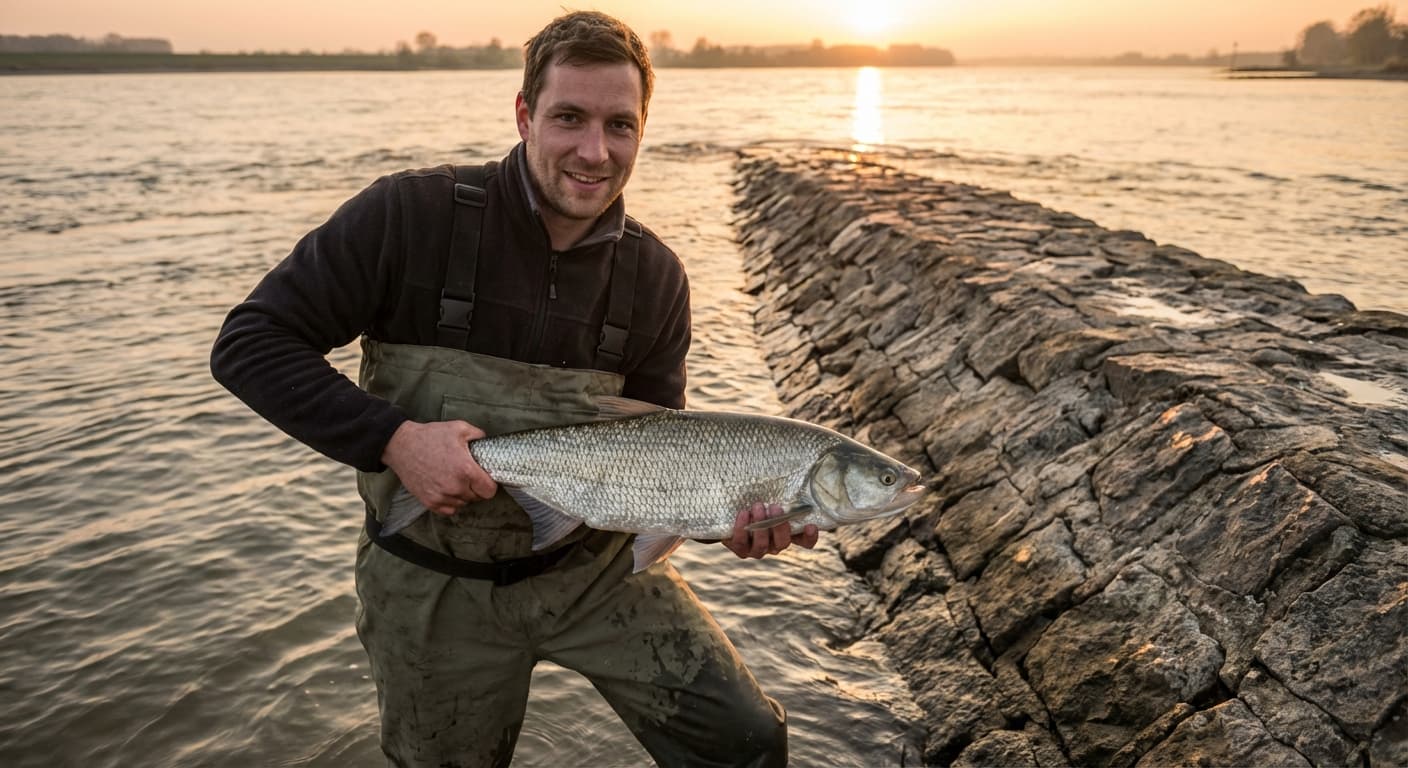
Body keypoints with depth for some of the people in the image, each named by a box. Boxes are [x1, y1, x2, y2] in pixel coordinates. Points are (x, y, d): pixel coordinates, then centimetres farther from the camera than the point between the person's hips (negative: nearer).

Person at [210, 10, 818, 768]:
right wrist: (394, 438, -26)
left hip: (595, 564, 2)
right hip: (435, 582, -2)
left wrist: (730, 512, -20)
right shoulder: (411, 215, -17)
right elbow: (248, 343, -14)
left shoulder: (654, 278, -6)